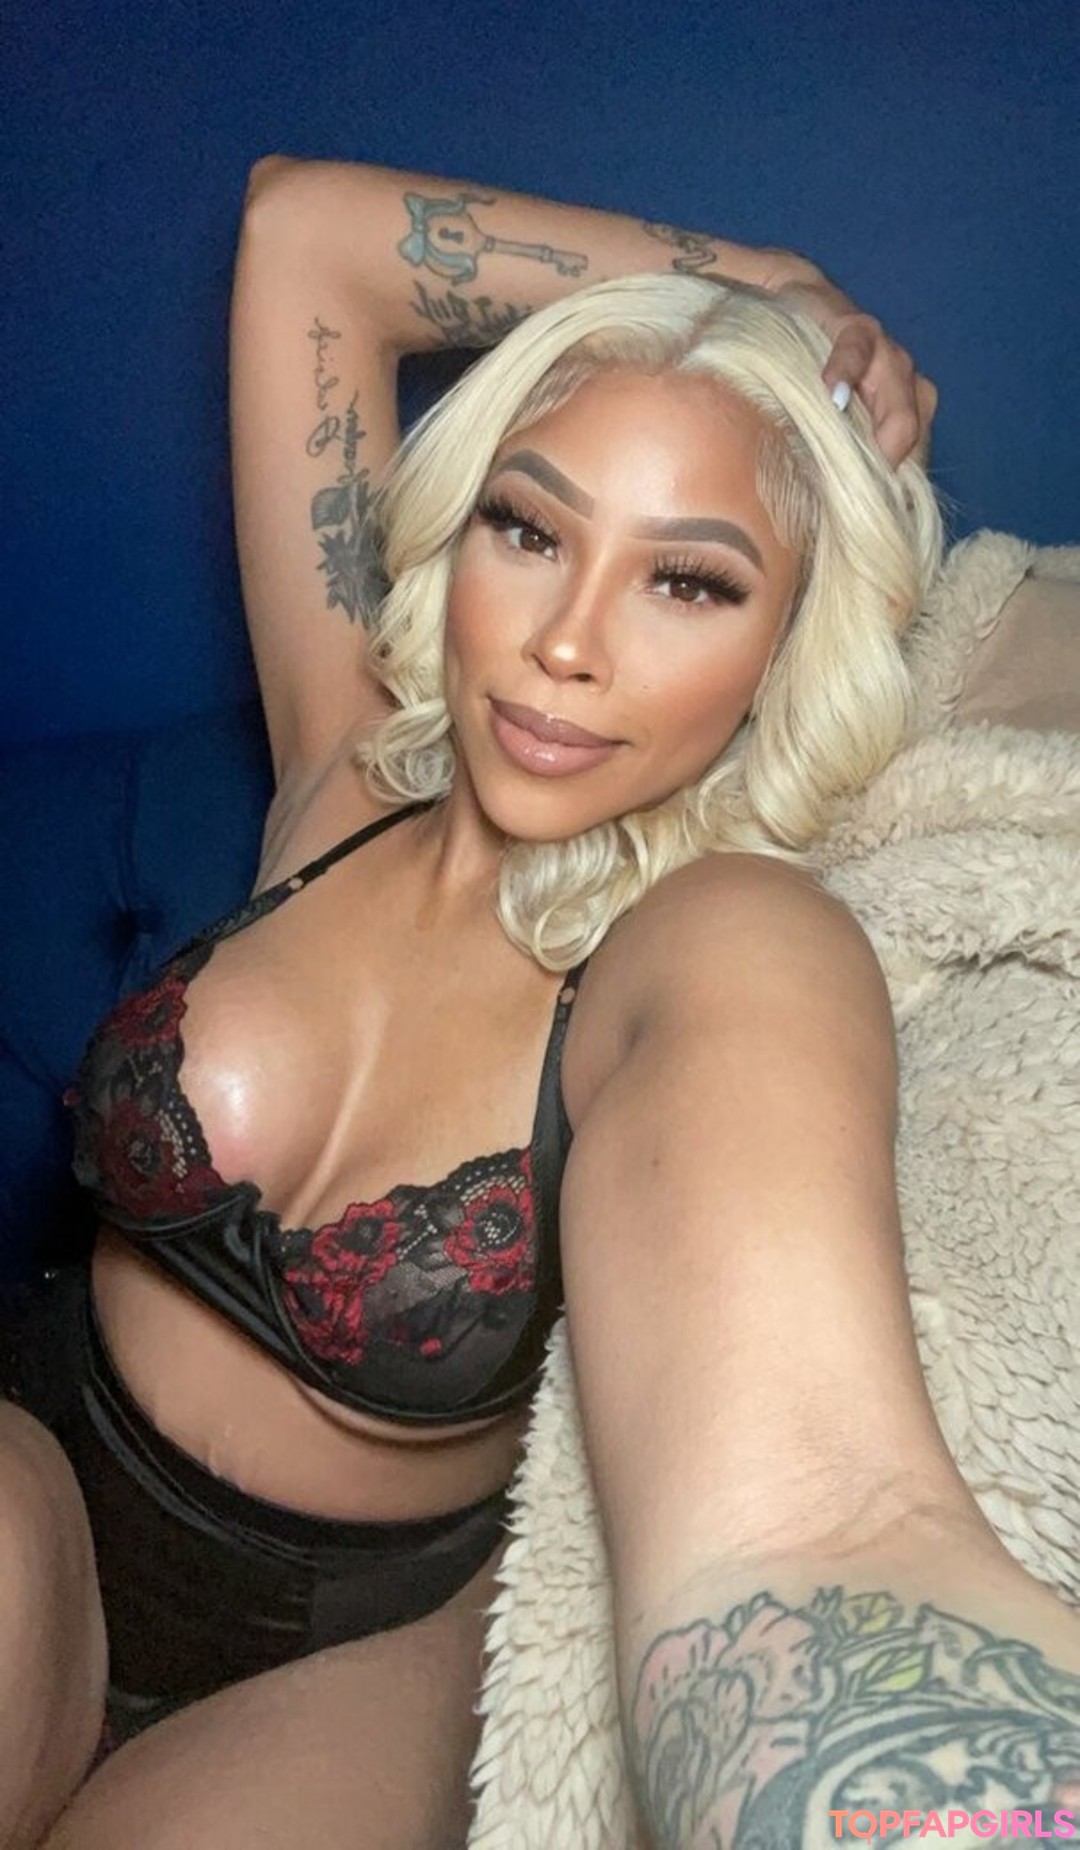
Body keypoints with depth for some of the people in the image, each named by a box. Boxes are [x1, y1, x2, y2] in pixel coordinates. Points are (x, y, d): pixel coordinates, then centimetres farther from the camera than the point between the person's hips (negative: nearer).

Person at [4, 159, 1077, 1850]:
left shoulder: (734, 948, -22)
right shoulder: (351, 768, -9)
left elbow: (800, 1520, -42)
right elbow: (304, 228, -7)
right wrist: (772, 295, -9)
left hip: (361, 1653, -1)